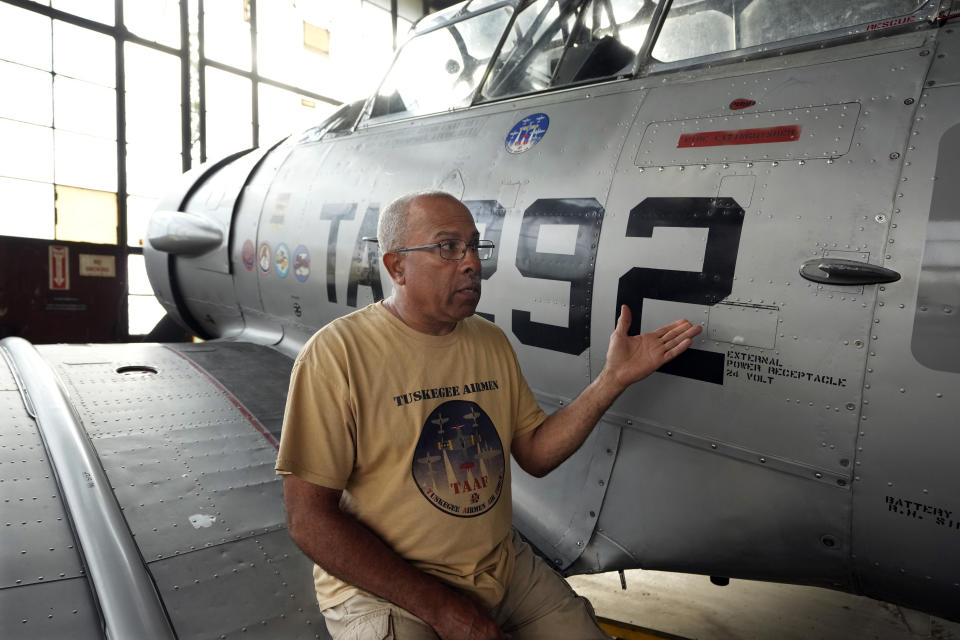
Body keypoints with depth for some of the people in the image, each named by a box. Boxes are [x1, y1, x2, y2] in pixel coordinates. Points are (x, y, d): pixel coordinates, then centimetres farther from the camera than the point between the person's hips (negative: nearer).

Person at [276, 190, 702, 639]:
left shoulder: (492, 342, 4)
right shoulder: (337, 353, -17)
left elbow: (535, 454, 5)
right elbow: (310, 518, -17)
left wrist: (614, 379, -7)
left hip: (501, 565, 6)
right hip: (381, 585, -5)